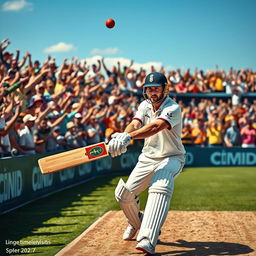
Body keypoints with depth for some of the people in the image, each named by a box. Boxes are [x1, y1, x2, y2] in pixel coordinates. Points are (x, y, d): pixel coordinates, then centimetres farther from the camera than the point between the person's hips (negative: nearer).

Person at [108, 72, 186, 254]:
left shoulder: (173, 108, -21)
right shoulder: (145, 105, 1)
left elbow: (156, 126, -39)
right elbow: (135, 124, -17)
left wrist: (129, 136, -54)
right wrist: (122, 136, -41)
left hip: (171, 158, -6)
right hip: (147, 158, 6)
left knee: (160, 188, -35)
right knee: (123, 193, -1)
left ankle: (147, 240, -46)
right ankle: (137, 222, 32)